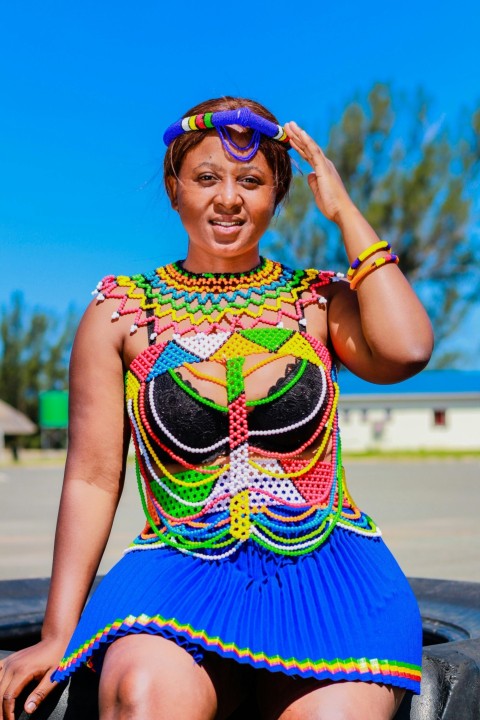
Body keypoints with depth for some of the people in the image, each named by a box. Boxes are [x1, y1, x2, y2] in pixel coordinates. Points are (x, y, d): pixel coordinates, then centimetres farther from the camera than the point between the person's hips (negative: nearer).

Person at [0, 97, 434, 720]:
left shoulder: (318, 300, 10)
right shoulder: (121, 313, 8)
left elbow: (406, 351, -12)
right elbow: (94, 479, 5)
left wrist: (344, 211, -3)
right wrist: (58, 636, -2)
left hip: (324, 575, 1)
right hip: (183, 574, -1)